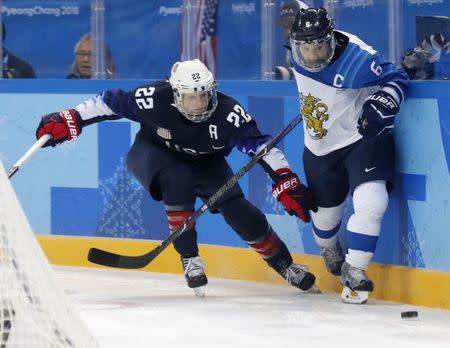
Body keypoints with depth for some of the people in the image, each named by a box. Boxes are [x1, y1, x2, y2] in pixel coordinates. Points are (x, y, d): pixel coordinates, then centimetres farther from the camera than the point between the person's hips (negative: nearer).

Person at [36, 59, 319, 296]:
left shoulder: (228, 113, -32)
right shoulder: (155, 99, -33)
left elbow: (260, 144, -32)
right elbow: (112, 103, -22)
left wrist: (286, 181, -42)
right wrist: (69, 121, -24)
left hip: (204, 162, 1)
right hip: (154, 153, -1)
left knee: (238, 210, -15)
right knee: (178, 181, -35)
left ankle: (285, 265, 6)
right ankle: (189, 258, -20)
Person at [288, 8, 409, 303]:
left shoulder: (357, 58, -28)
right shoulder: (299, 57, -11)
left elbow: (397, 79, -17)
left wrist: (383, 103, -33)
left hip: (363, 138, -5)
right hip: (320, 149, 5)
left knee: (371, 202, -25)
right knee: (324, 213, 14)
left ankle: (353, 271, -10)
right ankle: (330, 251, 50)